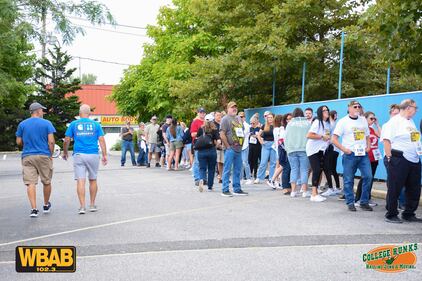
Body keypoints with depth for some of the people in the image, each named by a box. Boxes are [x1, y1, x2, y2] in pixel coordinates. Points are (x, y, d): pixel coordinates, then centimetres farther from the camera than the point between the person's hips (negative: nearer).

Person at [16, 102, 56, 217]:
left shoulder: (22, 124, 5)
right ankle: (46, 206, 28)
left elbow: (18, 142, 6)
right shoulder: (47, 123, -2)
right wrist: (51, 155, 3)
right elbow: (51, 141, -8)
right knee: (46, 182, 14)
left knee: (30, 183, -2)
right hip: (43, 156, -1)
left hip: (27, 156, 2)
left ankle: (34, 209, -11)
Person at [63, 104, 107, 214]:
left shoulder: (73, 124, 5)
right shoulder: (96, 124, 5)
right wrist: (104, 155, 2)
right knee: (93, 180, 13)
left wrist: (65, 152, 20)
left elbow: (67, 140, 5)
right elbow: (101, 140, 0)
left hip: (79, 155, -1)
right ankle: (92, 205, 20)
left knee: (80, 181, -2)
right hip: (93, 155, 1)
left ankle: (82, 206, -8)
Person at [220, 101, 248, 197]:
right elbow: (222, 135, -13)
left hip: (239, 148, 8)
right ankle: (225, 190, 0)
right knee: (227, 170, -4)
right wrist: (228, 146, -13)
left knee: (238, 170, 11)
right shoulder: (225, 119, -5)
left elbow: (242, 132, 26)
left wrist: (241, 143, 14)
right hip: (230, 149, -7)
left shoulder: (238, 118, 18)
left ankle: (237, 189, 19)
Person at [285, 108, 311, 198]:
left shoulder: (290, 124, 6)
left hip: (292, 150, 1)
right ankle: (305, 191, 1)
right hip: (304, 149, -1)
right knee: (304, 170, 2)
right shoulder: (307, 123, 4)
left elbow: (286, 138, 6)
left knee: (294, 170, 7)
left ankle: (293, 191, 4)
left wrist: (287, 149, 12)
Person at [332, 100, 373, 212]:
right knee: (349, 180, 0)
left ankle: (364, 202, 10)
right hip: (350, 155, -4)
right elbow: (334, 139, -7)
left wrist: (368, 146, 6)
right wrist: (344, 149, -13)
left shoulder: (363, 120, 14)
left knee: (368, 177, -3)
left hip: (363, 154, 4)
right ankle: (350, 203, 12)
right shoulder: (343, 121, -2)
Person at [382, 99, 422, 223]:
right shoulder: (394, 121, -10)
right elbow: (386, 140, -15)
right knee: (394, 189, 0)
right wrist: (389, 158, -18)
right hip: (399, 160, -9)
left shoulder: (411, 121, 17)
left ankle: (409, 214, 24)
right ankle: (391, 215, 10)